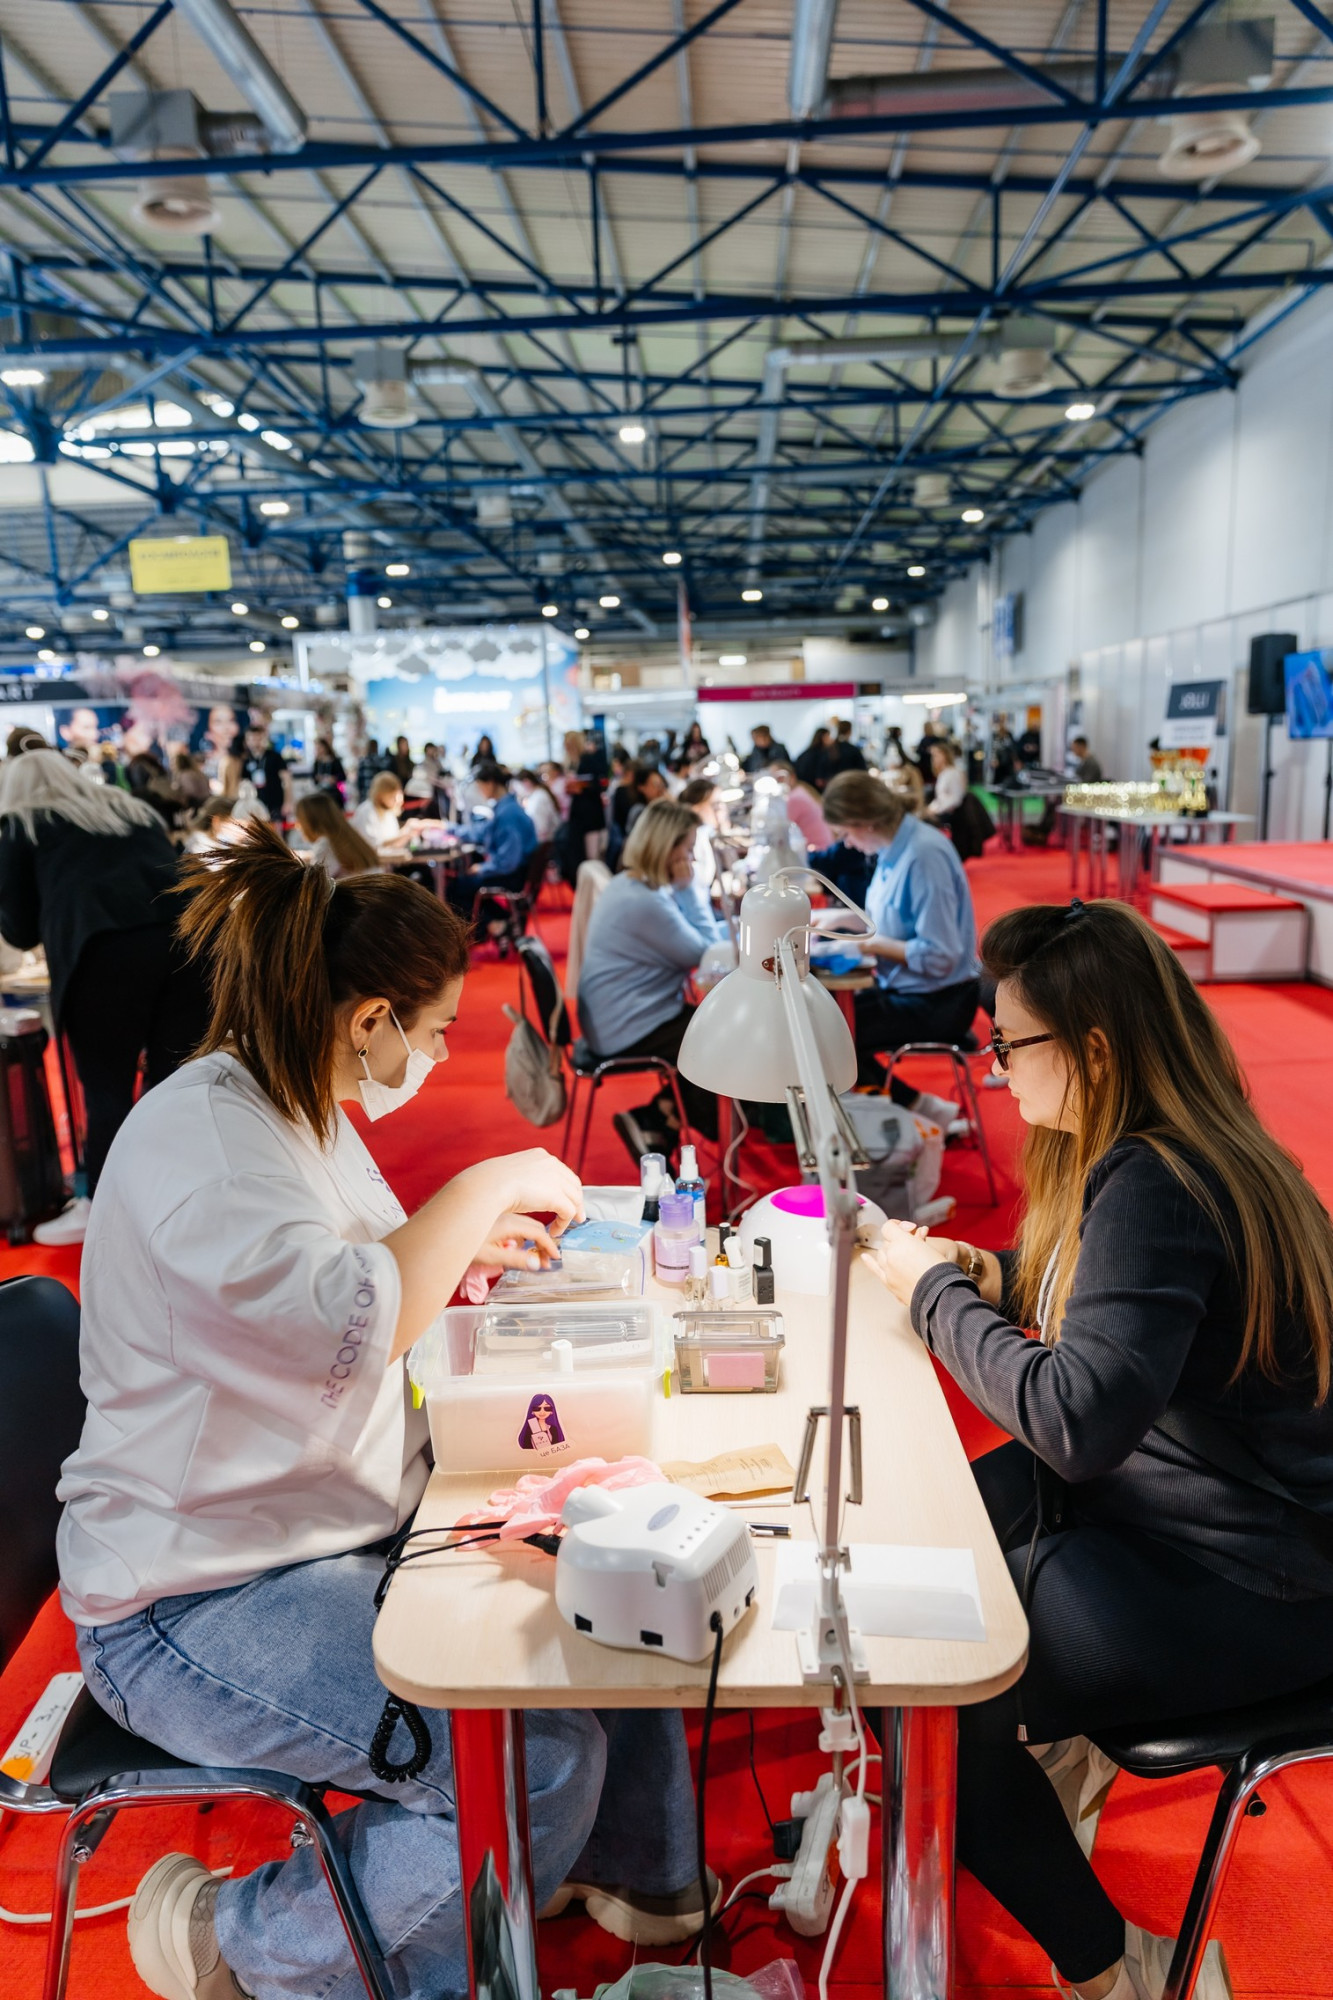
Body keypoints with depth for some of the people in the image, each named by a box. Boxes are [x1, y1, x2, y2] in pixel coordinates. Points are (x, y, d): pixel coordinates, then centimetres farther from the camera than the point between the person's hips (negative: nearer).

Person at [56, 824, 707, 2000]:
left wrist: (469, 1244, 9)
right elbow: (350, 1322, -39)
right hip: (200, 1602, -9)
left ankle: (628, 1871, 29)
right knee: (540, 1762, -20)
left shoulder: (303, 1110, 6)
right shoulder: (202, 1137, -25)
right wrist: (486, 1186, -26)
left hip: (351, 1529, 9)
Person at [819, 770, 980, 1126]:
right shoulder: (894, 847, 2)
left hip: (935, 1003, -9)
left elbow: (939, 957, -27)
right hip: (903, 988, 9)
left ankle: (918, 1107, 1)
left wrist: (875, 945, -17)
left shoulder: (924, 856, -24)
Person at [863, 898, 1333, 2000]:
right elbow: (1111, 1325, 13)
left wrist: (936, 1292, -22)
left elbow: (1080, 1420, -33)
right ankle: (1049, 1752, 38)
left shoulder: (1155, 1188, -28)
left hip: (1234, 1589, -9)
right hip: (1153, 1500, 10)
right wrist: (998, 1284, -4)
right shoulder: (1141, 1156, 2)